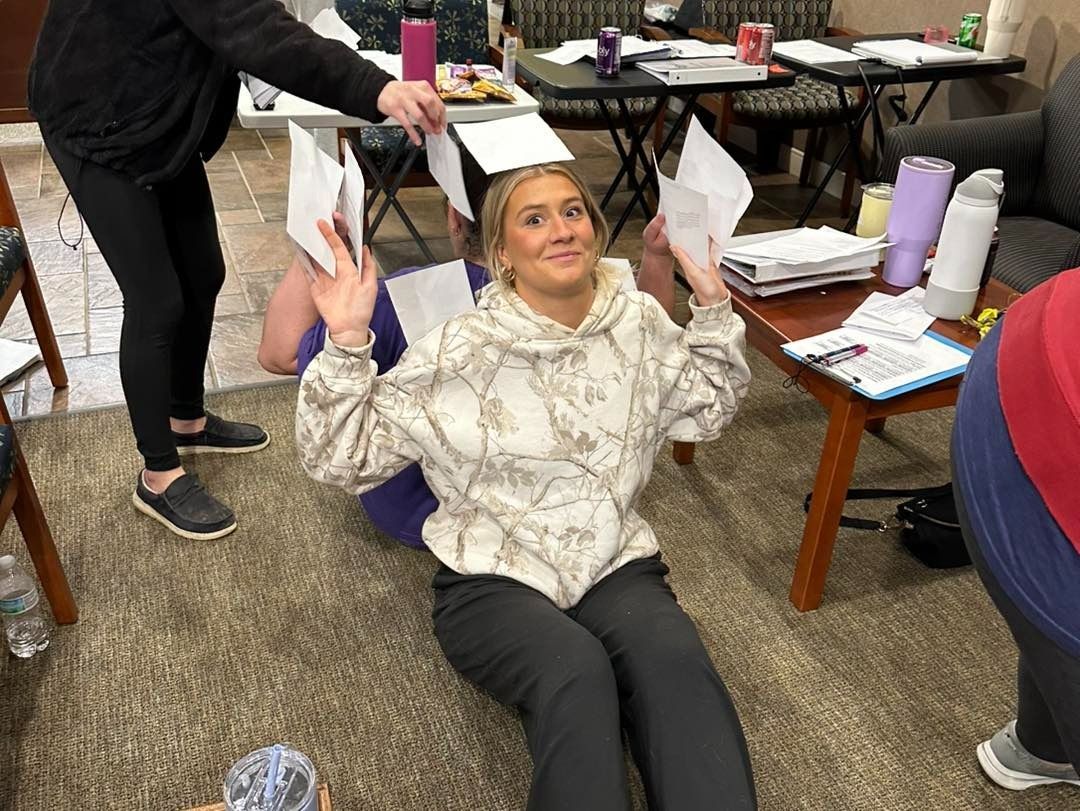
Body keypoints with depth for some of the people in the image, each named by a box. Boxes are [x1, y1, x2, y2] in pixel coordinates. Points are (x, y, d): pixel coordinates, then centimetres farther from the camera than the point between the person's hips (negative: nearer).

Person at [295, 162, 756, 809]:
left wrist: (712, 305, 7)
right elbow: (339, 460, -6)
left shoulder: (640, 324, 4)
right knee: (575, 669, -34)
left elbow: (710, 411, 20)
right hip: (493, 579, -2)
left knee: (674, 656, -31)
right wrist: (347, 342, -20)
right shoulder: (458, 352, -8)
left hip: (618, 565, 3)